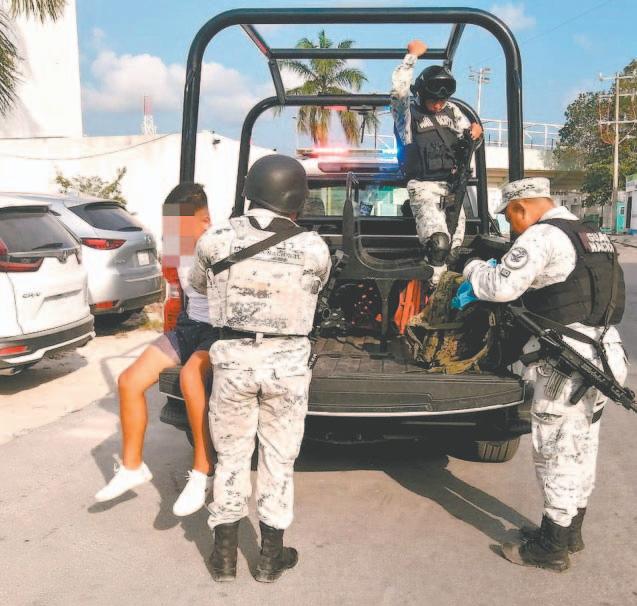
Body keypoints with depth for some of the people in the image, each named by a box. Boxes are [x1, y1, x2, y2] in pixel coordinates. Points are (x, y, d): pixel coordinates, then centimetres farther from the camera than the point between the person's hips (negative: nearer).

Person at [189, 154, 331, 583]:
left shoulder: (216, 240, -6)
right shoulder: (314, 248, -10)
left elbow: (198, 284, 13)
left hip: (233, 358, 1)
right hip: (287, 363, -1)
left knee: (231, 455, 16)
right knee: (278, 458, 13)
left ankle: (225, 556, 27)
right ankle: (271, 557, 26)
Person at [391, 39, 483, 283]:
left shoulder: (451, 110, 17)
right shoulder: (408, 111, 1)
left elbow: (467, 139, 26)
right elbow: (398, 89, -19)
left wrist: (475, 130, 3)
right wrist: (412, 55, -9)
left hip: (452, 185, 6)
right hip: (423, 186, -6)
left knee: (455, 246, 5)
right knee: (438, 242, -25)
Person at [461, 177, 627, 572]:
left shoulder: (543, 235, -14)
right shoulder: (591, 236, 15)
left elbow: (502, 286, -20)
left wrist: (474, 270, 1)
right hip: (601, 354, 9)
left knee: (557, 453, 1)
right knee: (582, 448, 18)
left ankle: (552, 548, 13)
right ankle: (570, 530, 33)